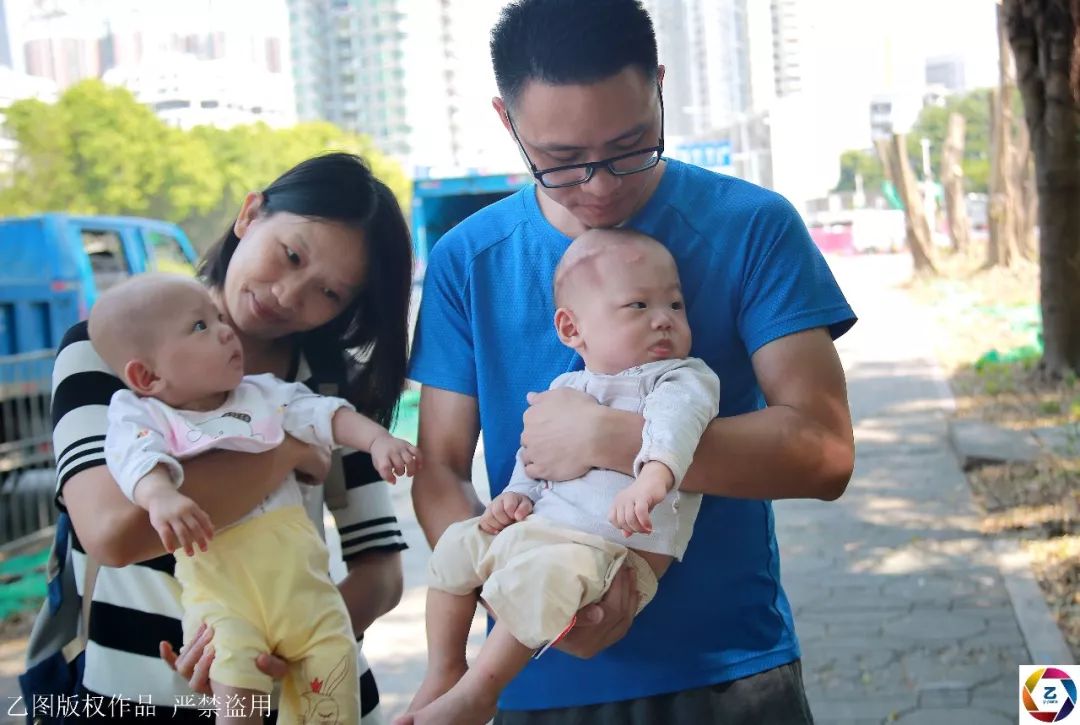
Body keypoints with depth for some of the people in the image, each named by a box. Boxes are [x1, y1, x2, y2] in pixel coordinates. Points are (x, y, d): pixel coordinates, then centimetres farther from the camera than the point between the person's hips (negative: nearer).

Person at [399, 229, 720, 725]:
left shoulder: (683, 377, -5)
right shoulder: (565, 388, 16)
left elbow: (675, 416, -28)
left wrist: (653, 475, -48)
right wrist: (517, 494, 8)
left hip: (614, 546, -8)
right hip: (534, 527, 8)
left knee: (539, 574, -33)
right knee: (454, 546, 12)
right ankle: (444, 672, 22)